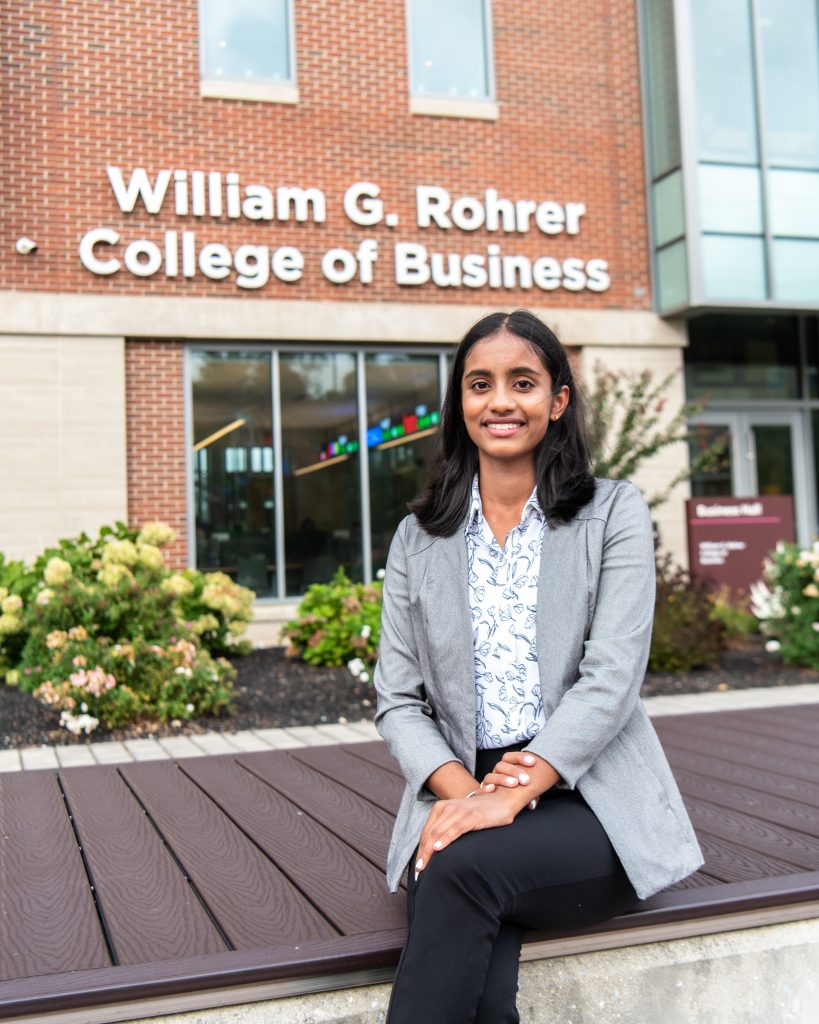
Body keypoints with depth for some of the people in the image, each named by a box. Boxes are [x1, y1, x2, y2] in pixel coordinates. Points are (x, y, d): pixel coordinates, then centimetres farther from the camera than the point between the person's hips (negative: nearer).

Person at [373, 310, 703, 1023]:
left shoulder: (614, 514, 4)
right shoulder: (418, 539, 12)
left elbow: (612, 677, -8)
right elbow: (397, 700, 7)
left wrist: (513, 794, -21)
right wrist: (461, 789, -13)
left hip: (592, 802, -1)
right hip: (463, 802, 2)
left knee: (464, 866, -32)